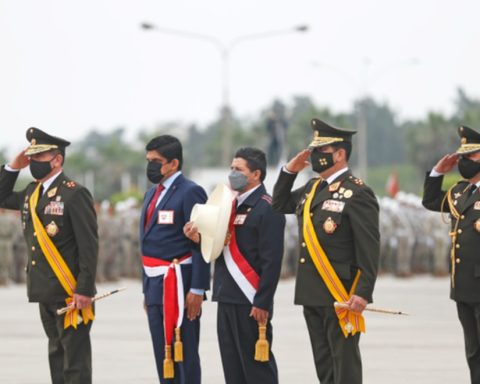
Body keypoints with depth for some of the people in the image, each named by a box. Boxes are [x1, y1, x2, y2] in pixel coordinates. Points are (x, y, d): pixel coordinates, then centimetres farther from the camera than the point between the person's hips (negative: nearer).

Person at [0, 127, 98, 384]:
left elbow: (89, 246, -15)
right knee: (57, 353, 13)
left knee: (75, 356, -5)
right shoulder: (32, 192, 12)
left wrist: (84, 291, -20)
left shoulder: (74, 194, -12)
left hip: (70, 293, -8)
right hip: (45, 292, 8)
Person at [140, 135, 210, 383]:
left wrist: (197, 290, -19)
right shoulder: (152, 194, 17)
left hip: (178, 285, -9)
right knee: (163, 354, 11)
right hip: (156, 286, 9)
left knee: (184, 353, -6)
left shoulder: (190, 192, -10)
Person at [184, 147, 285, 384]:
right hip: (227, 299, 9)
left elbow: (272, 260, -16)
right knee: (232, 364, 11)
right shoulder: (232, 204, 16)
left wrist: (262, 302, -19)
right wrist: (200, 239, -2)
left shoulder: (267, 209, -11)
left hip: (251, 301, -9)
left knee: (257, 363, -4)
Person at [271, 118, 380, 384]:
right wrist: (289, 170, 14)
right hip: (312, 293, 8)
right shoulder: (312, 189, 14)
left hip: (341, 296, -8)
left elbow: (370, 249, -16)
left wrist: (363, 293, -24)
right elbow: (280, 205, 29)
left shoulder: (357, 193, -11)